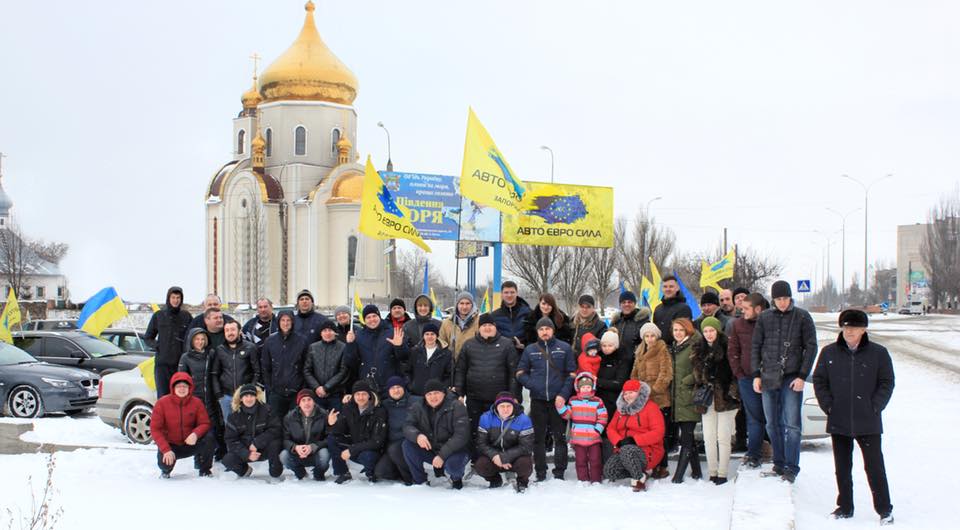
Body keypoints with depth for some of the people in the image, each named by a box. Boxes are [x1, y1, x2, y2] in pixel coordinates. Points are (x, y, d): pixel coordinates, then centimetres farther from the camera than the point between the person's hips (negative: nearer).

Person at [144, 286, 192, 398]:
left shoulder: (186, 316, 6)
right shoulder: (158, 316, 7)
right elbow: (147, 337, 14)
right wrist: (157, 346, -1)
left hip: (181, 363, 0)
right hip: (162, 363, 0)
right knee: (163, 396, -2)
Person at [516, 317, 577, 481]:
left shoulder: (564, 348, 5)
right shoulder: (530, 350, 9)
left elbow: (572, 373, 3)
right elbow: (520, 373, 12)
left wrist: (564, 394, -8)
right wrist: (532, 385, -6)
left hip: (558, 400, -1)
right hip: (538, 400, 2)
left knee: (560, 437, 1)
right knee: (538, 438, 5)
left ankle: (559, 473, 6)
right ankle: (540, 473, 11)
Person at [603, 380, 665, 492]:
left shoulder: (650, 407, -5)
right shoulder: (621, 409, 16)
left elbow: (657, 433, -15)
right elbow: (611, 429, 11)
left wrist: (634, 440, -23)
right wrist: (619, 441, -12)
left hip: (647, 451, -7)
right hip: (623, 449, 7)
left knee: (627, 451, -39)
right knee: (609, 471, -18)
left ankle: (639, 478, -16)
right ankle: (642, 470, 2)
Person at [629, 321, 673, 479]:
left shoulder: (662, 351, -3)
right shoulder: (640, 352, 18)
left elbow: (666, 374, -10)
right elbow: (635, 374, 24)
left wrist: (654, 390, -15)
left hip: (659, 399, -6)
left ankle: (661, 467, -1)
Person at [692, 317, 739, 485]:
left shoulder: (727, 348, -6)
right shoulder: (699, 350, 11)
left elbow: (735, 372, -7)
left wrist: (732, 392, -14)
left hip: (724, 399, -5)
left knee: (723, 437, -1)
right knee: (709, 438, 6)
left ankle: (722, 473, 5)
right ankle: (712, 473, 13)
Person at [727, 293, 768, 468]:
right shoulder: (739, 325, 4)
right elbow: (732, 351, 10)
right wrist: (739, 373, 3)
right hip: (747, 378, 2)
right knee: (754, 417, 2)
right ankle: (753, 455, 5)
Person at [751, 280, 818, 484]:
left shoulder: (802, 317, -1)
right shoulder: (764, 318, 6)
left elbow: (811, 347, -1)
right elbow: (755, 347, 10)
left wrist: (802, 376, -8)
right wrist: (756, 375, 3)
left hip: (792, 378, -3)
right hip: (768, 378, 3)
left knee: (792, 424, -8)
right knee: (773, 424, 8)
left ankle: (791, 467, -4)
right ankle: (779, 464, 18)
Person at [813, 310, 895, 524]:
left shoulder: (878, 353, -2)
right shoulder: (829, 352, 3)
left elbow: (887, 383, 1)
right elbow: (819, 381, 8)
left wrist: (874, 408, -7)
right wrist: (828, 406, -2)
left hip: (868, 423, -2)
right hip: (838, 422, 3)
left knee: (874, 466, -2)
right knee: (842, 468, 11)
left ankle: (884, 509, 9)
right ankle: (845, 507, 23)